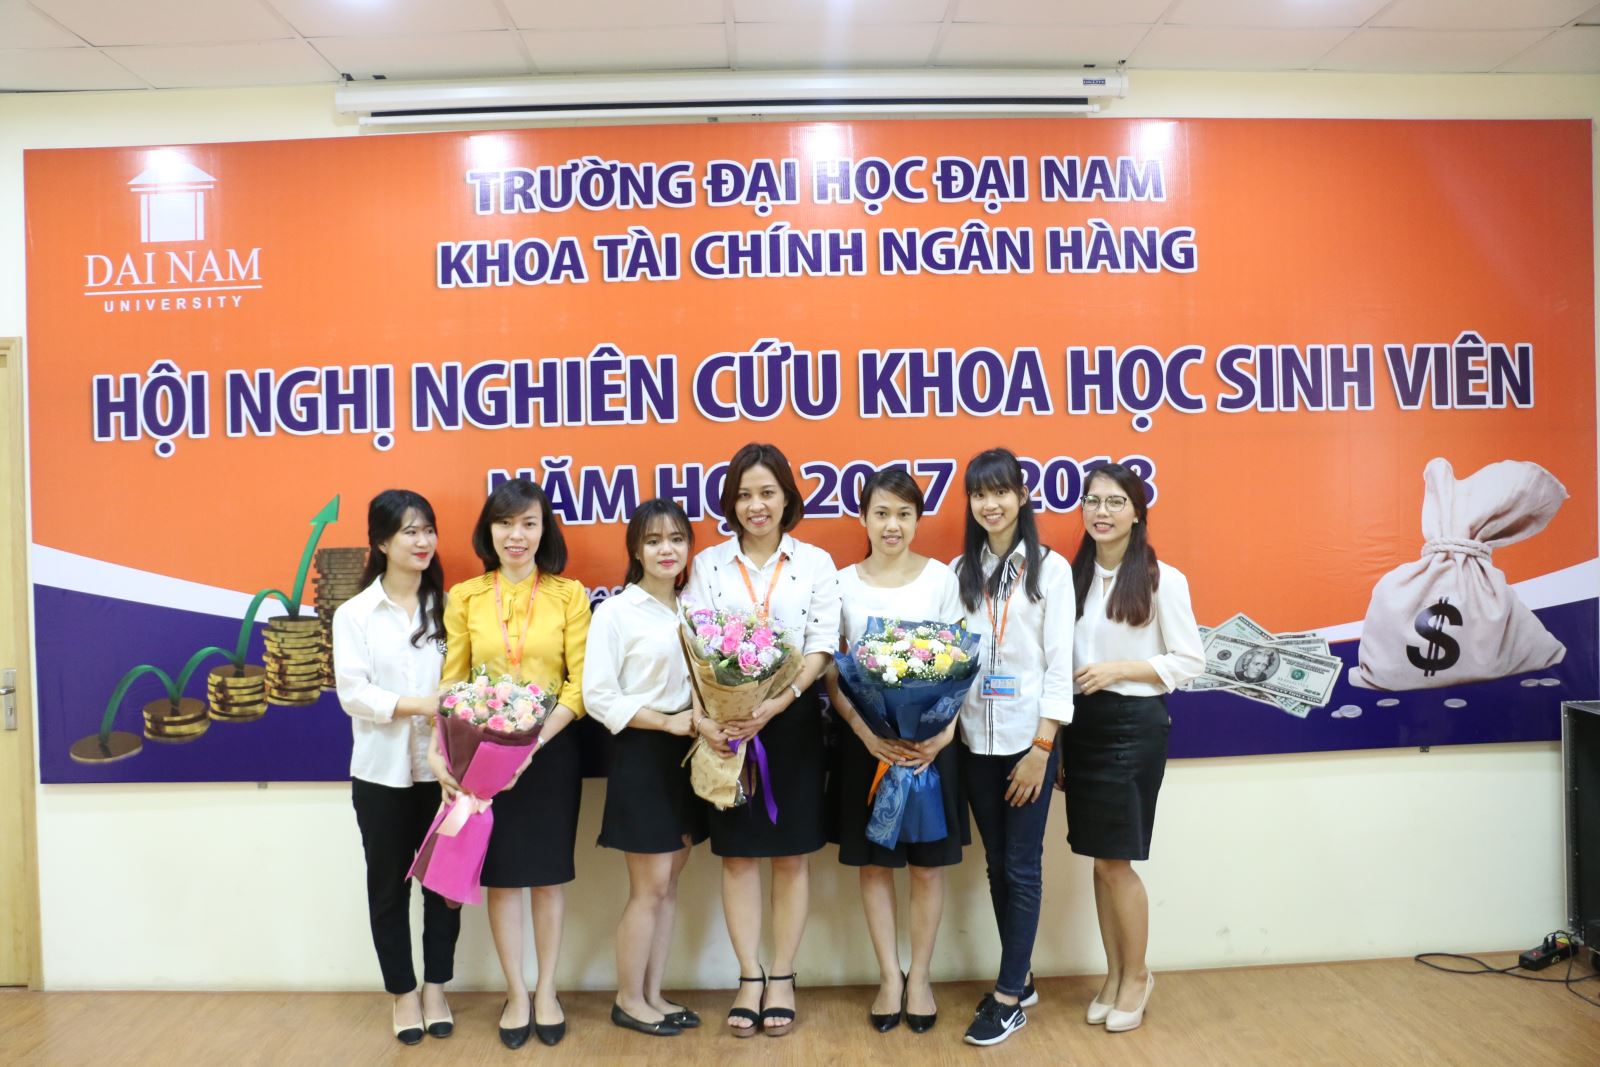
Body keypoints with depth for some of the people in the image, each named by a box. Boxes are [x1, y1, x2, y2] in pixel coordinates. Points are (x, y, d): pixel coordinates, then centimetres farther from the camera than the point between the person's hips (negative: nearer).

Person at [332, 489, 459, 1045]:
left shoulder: (447, 607, 4)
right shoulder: (354, 614, -1)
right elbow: (353, 693, -10)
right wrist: (421, 705, -22)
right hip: (382, 772, -1)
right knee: (389, 886, 11)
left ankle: (436, 989, 26)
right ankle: (404, 993, 27)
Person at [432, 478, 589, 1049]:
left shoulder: (569, 594, -4)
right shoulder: (464, 597, 1)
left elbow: (580, 684, -7)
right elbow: (452, 682, 0)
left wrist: (536, 739, -19)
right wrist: (438, 748, -14)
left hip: (551, 750, -1)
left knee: (549, 873, 10)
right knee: (501, 874, 9)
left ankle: (547, 989, 27)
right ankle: (516, 992, 26)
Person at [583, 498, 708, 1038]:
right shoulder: (615, 612, -10)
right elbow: (597, 696, -15)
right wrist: (668, 721, -19)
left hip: (686, 754, 6)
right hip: (642, 755, -6)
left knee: (669, 883, 12)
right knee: (650, 887, 1)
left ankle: (653, 994, 25)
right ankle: (628, 1000, 19)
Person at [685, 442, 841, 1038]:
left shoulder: (815, 563, 0)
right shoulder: (708, 564, 3)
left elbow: (821, 649, -7)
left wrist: (778, 702, -22)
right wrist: (703, 719, -19)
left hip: (793, 721, -1)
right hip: (726, 725, 1)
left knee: (791, 853, 7)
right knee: (738, 853, 7)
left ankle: (782, 978, 22)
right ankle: (749, 978, 21)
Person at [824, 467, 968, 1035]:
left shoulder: (941, 578, -1)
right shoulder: (843, 583, 0)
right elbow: (832, 675, -1)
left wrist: (945, 732, -16)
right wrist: (866, 732, -16)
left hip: (931, 740, 0)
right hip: (866, 740, 1)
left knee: (927, 863, 8)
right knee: (874, 862, 9)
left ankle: (920, 976, 25)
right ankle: (889, 976, 24)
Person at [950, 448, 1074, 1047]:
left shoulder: (1049, 568, -3)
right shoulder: (960, 571, 7)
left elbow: (1059, 662, -7)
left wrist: (1042, 748, -12)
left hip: (1028, 741, -4)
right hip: (976, 741, 4)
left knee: (1022, 867, 2)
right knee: (996, 863, 12)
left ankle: (1010, 997, 13)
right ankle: (1020, 978, 27)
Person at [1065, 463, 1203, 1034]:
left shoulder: (1162, 580, -8)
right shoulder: (1074, 576, 6)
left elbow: (1190, 662, -6)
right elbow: (1061, 658, 10)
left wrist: (1120, 669, -17)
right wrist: (1058, 737, 8)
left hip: (1133, 725, -5)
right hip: (1081, 725, 5)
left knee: (1115, 861, 3)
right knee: (1101, 860, 12)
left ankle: (1136, 976, 24)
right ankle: (1114, 973, 28)